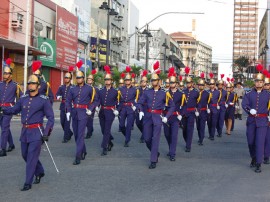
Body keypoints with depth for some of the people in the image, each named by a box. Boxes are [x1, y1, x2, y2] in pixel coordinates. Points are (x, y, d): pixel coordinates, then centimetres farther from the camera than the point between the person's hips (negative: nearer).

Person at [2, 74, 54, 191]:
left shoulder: (44, 100, -7)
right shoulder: (23, 98, 7)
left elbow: (51, 117, -5)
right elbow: (14, 110, 17)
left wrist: (46, 133, -14)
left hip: (36, 132, -6)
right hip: (24, 131, 6)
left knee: (31, 156, -6)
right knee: (25, 155, 15)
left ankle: (28, 183, 1)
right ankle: (40, 172, 36)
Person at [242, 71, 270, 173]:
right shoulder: (249, 94, 4)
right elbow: (244, 104, -7)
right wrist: (249, 110, -24)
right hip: (251, 120, 2)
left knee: (260, 142, -8)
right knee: (251, 141, 10)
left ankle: (258, 164, -5)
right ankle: (253, 158, 34)